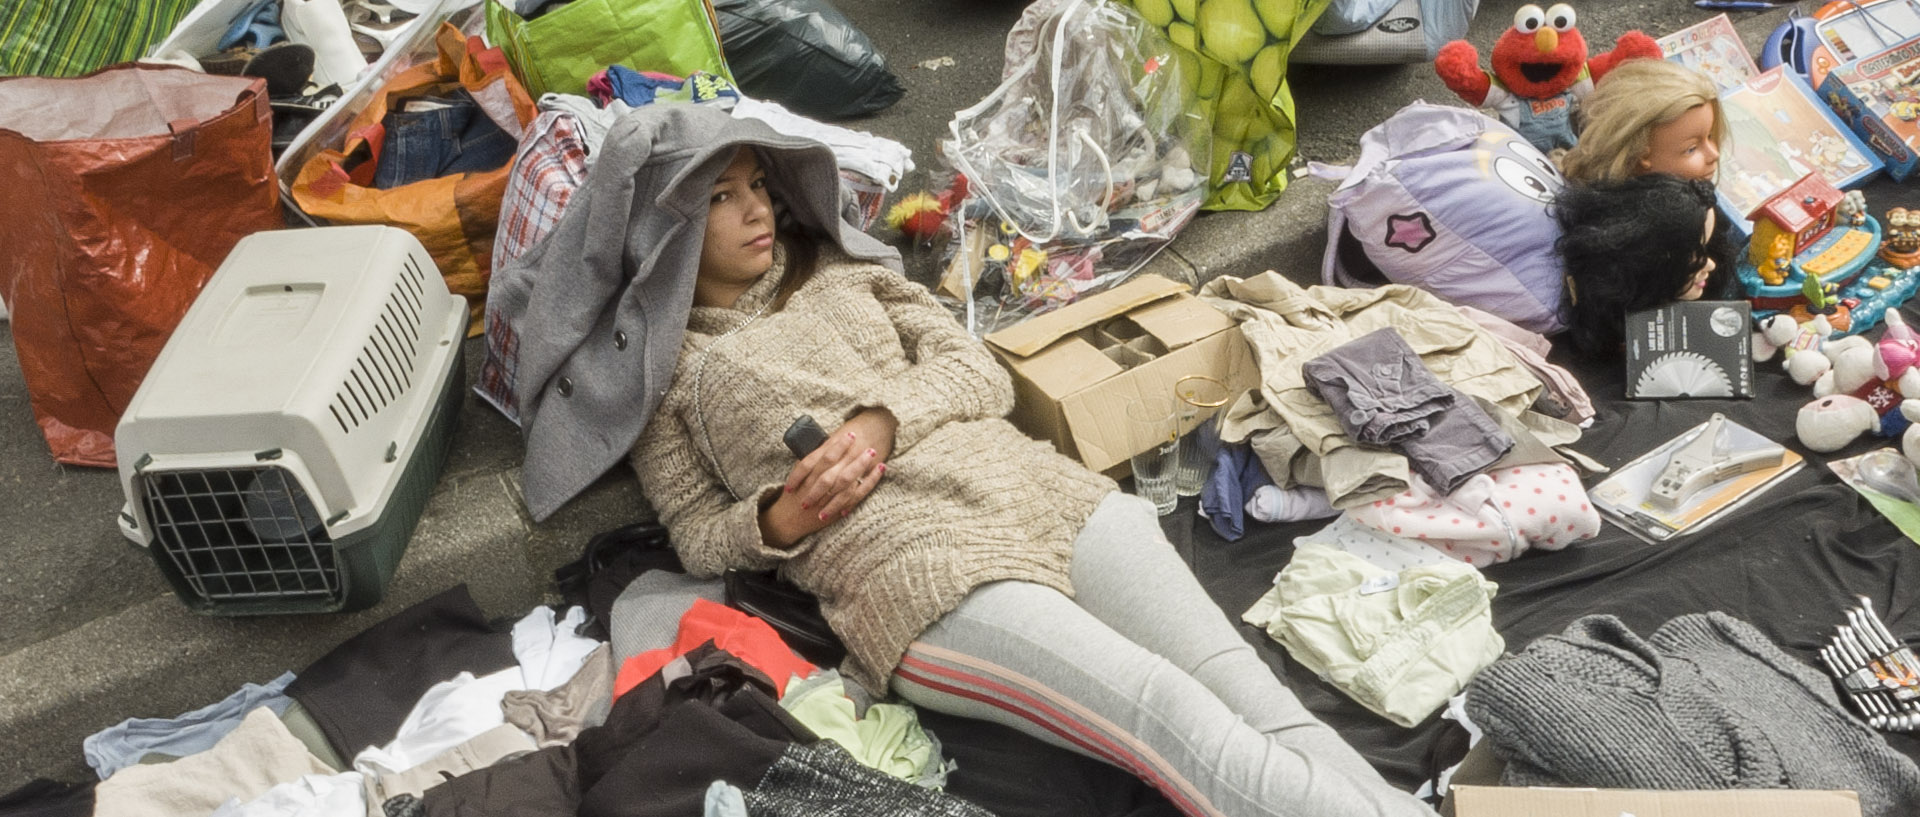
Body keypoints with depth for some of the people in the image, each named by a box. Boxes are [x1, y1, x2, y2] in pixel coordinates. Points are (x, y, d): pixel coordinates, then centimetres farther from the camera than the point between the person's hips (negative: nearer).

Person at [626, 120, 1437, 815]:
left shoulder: (835, 267, 24)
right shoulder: (662, 367, 15)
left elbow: (980, 372, 15)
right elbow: (698, 537, 13)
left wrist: (880, 419, -5)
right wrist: (778, 522, -10)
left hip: (1038, 488, 5)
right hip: (912, 569, -5)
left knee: (1245, 689, -19)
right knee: (1172, 715, -28)